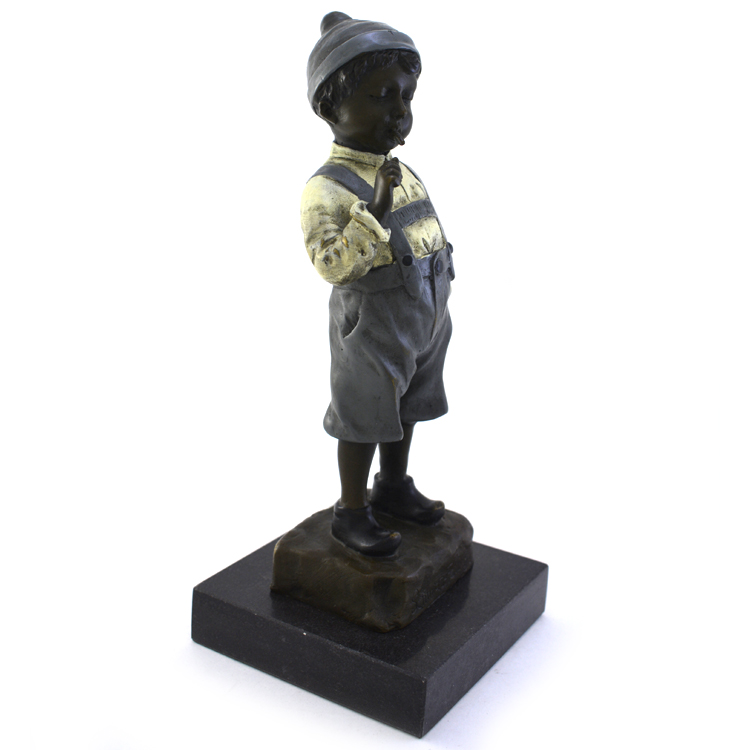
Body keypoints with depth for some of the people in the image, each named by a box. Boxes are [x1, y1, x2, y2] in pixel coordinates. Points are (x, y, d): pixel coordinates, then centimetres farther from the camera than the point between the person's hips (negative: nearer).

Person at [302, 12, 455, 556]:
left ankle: (393, 488, 40)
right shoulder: (328, 189, -21)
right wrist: (374, 212, -38)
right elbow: (333, 265, -29)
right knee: (364, 418, 6)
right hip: (373, 327, -8)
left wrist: (437, 313, 17)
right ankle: (351, 513, 23)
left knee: (405, 408, 21)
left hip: (426, 321, 8)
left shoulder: (403, 174, 5)